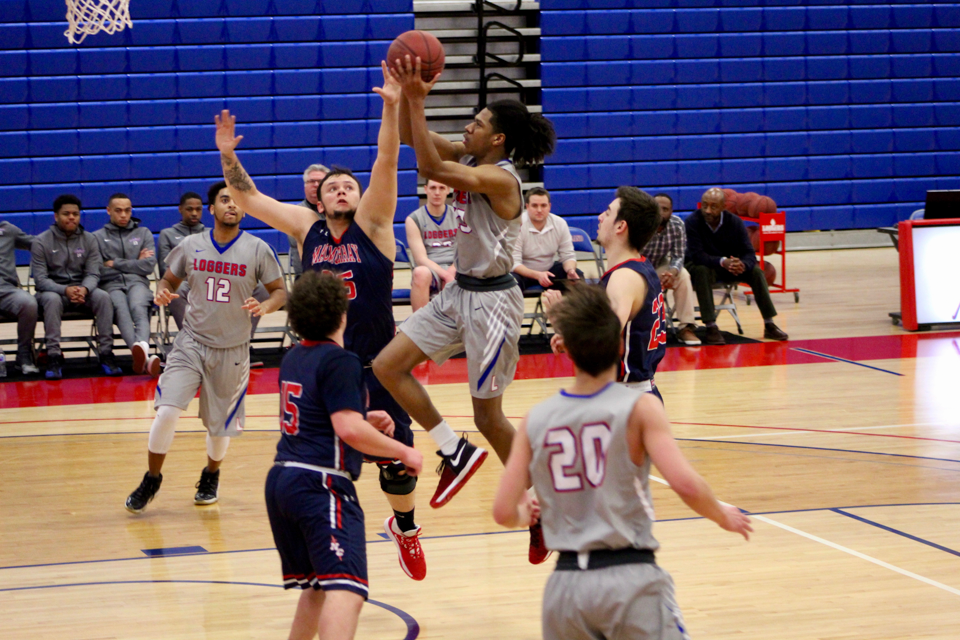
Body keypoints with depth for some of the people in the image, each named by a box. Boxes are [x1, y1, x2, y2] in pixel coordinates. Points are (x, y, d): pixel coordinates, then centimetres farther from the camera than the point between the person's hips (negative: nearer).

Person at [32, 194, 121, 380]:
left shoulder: (89, 240, 6)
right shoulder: (41, 242, -2)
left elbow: (93, 274, 0)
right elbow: (40, 279, -9)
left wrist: (84, 289, -25)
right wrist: (65, 290, -27)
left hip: (83, 290, 2)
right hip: (52, 290, -2)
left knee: (103, 297, -28)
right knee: (52, 299, -37)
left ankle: (106, 354, -26)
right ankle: (53, 356, -36)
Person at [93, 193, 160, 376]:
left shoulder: (144, 233, 22)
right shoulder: (98, 237, 17)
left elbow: (149, 266, 7)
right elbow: (97, 272, 3)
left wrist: (115, 264, 4)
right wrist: (134, 264, 6)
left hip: (137, 282, 2)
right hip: (111, 285, -1)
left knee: (138, 308, -35)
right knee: (121, 309, -36)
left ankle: (142, 346, -64)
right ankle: (144, 357, -61)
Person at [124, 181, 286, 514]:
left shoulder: (257, 250, -4)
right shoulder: (191, 246, 0)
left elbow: (279, 291, 1)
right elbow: (169, 280, 11)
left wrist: (264, 307, -21)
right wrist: (163, 293, -12)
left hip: (232, 349, 0)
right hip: (191, 342, 0)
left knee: (220, 424, 10)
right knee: (166, 411, -15)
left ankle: (211, 475, 41)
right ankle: (152, 478, 6)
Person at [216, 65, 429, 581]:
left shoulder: (371, 223, -4)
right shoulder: (307, 228, 5)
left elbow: (386, 163, -18)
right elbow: (248, 199, 7)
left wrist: (392, 108, -29)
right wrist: (228, 155, -7)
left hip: (378, 363, -2)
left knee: (396, 459, 5)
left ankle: (405, 527, 33)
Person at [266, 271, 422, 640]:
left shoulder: (293, 359, 17)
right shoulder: (339, 361, -9)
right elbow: (349, 430, -18)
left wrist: (365, 420, 25)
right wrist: (403, 452, -7)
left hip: (281, 481, 9)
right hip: (320, 485, -9)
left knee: (317, 587, 24)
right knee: (345, 589, -22)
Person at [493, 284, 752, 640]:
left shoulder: (536, 421, 3)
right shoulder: (639, 408, -7)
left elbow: (504, 512, 2)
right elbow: (685, 484, -17)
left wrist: (524, 516, 26)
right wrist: (723, 517, 3)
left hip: (566, 582, 4)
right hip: (629, 577, -4)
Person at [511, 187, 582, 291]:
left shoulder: (560, 224, -8)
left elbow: (568, 256, -1)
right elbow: (514, 263, -25)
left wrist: (570, 270, -27)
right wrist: (537, 275, -42)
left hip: (550, 269, 5)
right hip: (524, 273, -5)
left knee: (578, 276, -17)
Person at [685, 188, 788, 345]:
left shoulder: (735, 222, -11)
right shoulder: (693, 222, -23)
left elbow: (749, 254, -15)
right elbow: (696, 254, -30)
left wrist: (743, 265, -41)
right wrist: (722, 262, -46)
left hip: (729, 265, 4)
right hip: (700, 265, -4)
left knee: (756, 272, -17)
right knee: (702, 271, -37)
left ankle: (769, 326, -10)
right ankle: (711, 328, -39)